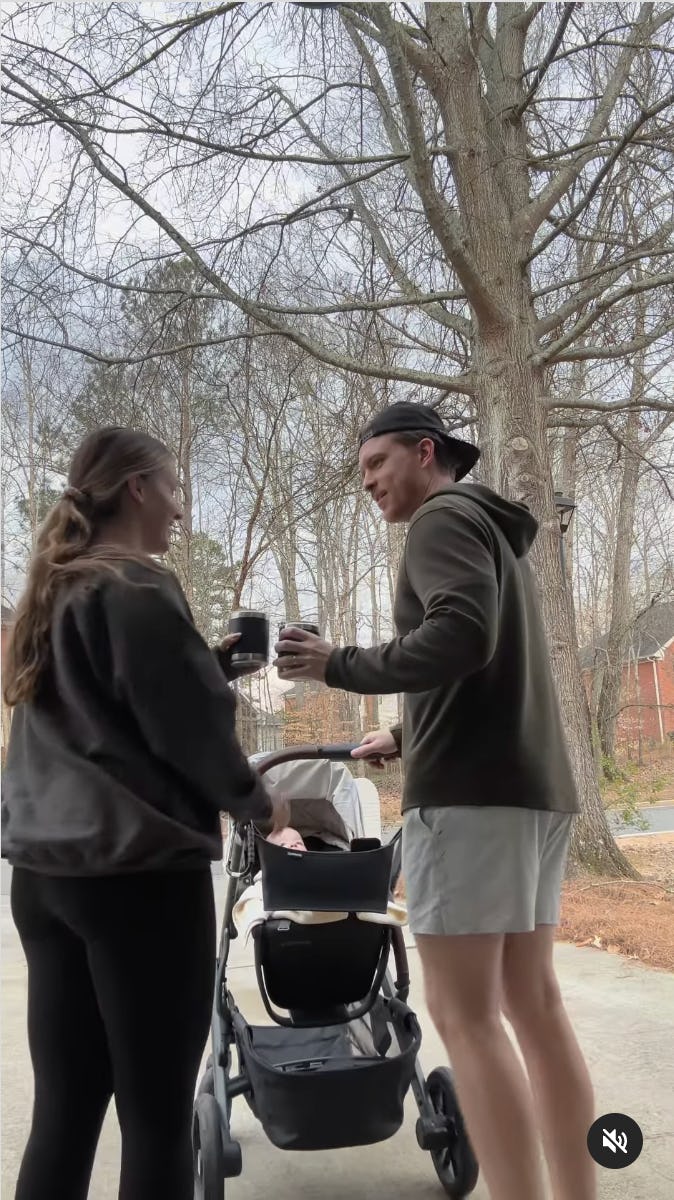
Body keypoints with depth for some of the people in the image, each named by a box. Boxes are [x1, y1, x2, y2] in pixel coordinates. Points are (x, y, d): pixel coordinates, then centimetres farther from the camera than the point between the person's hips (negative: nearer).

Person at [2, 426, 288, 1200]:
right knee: (157, 1116, 1)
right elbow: (185, 726, -12)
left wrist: (210, 661, 19)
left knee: (63, 1111, 12)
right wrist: (255, 801, 4)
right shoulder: (136, 589, -10)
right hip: (140, 867, -8)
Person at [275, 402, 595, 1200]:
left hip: (473, 790, -10)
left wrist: (341, 667, -15)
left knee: (462, 1014, -6)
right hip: (533, 786, 10)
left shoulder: (445, 519, -4)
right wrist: (405, 739, 31)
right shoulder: (496, 534, 25)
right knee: (531, 999, 11)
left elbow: (461, 637, -22)